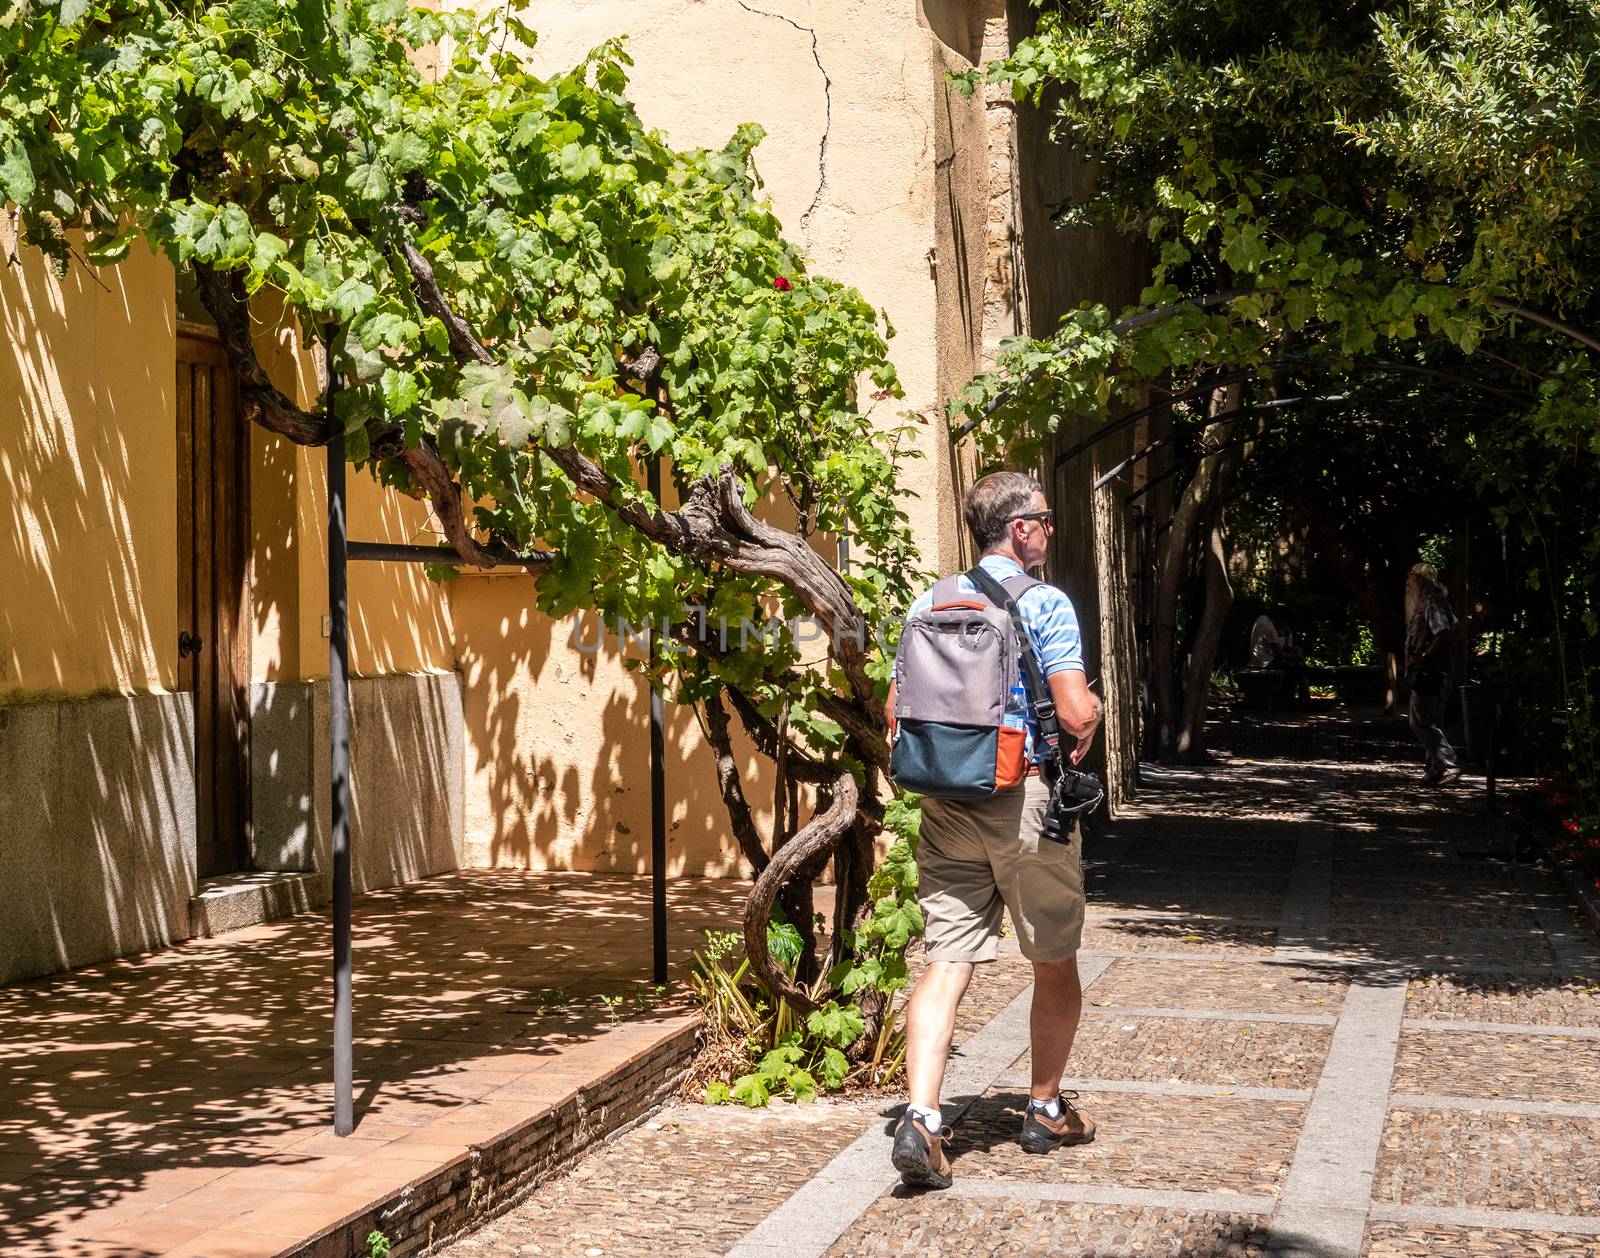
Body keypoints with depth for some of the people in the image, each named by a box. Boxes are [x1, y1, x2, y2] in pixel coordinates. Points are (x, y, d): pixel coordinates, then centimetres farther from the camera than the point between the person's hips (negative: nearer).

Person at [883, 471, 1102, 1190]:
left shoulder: (928, 606, 8)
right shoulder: (1045, 604, -9)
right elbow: (1077, 712, -16)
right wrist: (1091, 717, 6)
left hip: (945, 803, 5)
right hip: (1027, 799, -4)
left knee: (947, 962, 1)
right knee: (1055, 962, 14)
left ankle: (921, 1118, -15)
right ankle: (1046, 1111, 26)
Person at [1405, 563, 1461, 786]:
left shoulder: (1432, 604, -12)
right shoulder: (1423, 604, 18)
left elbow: (1444, 634, -25)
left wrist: (1423, 657, -21)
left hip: (1428, 674, -11)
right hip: (1429, 674, 11)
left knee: (1422, 722, -12)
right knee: (1429, 723, 13)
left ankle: (1448, 766, -15)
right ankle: (1435, 770, 16)